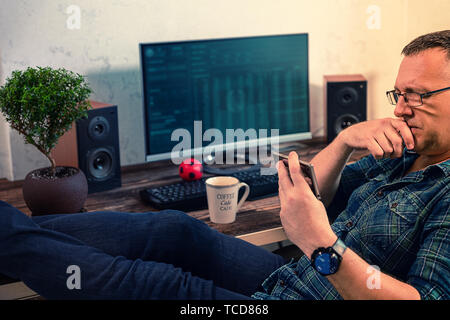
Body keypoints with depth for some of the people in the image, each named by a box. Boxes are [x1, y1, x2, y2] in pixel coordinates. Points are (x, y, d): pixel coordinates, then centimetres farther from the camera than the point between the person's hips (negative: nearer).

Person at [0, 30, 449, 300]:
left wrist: (323, 243, -35)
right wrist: (345, 139, -4)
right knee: (177, 231, -7)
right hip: (288, 275, 8)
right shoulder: (393, 159, 13)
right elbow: (312, 196, 15)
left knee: (160, 285, -15)